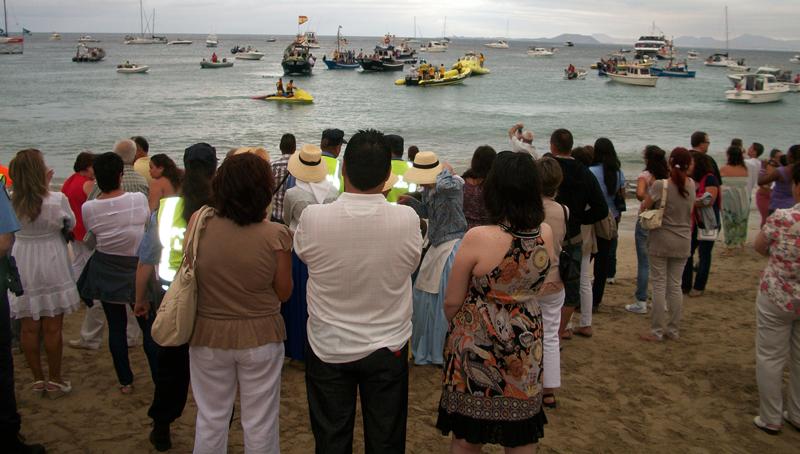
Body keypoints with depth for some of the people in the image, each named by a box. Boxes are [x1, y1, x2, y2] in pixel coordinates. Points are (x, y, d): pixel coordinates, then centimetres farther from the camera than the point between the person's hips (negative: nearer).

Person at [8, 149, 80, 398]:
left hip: (23, 267, 3)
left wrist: (43, 186, 14)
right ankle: (55, 381, 17)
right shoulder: (57, 200, -17)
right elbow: (71, 224, 2)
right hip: (51, 266, -3)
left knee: (29, 328, 12)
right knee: (52, 328, 7)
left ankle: (38, 379, 23)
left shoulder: (11, 202, -7)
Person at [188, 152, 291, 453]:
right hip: (261, 337, -2)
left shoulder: (199, 225, -13)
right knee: (260, 423, 16)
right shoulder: (275, 235, -18)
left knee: (210, 420, 20)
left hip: (208, 337, 2)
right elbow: (284, 293, -8)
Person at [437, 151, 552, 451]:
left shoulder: (478, 238, -21)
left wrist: (458, 328, 12)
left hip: (478, 349, -4)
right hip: (527, 349, 4)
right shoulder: (546, 234, -8)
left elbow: (452, 303, -11)